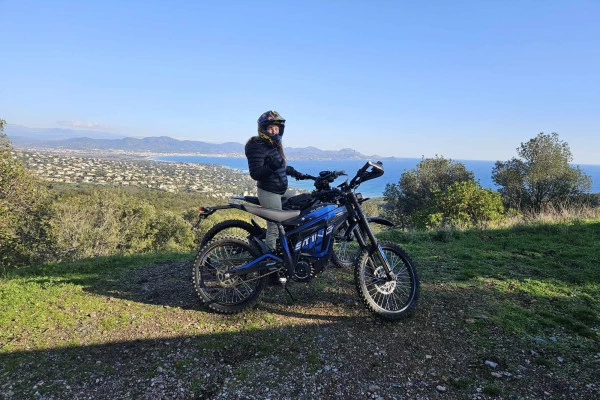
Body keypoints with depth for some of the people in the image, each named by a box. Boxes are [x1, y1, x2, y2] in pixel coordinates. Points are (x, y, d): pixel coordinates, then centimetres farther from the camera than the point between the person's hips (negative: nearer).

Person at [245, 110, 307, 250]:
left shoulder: (275, 145, 14)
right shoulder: (258, 147, -15)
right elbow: (255, 173, -24)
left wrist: (294, 172, 26)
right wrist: (271, 167, -38)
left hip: (281, 191, 10)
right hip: (269, 193, -10)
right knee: (274, 228, -7)